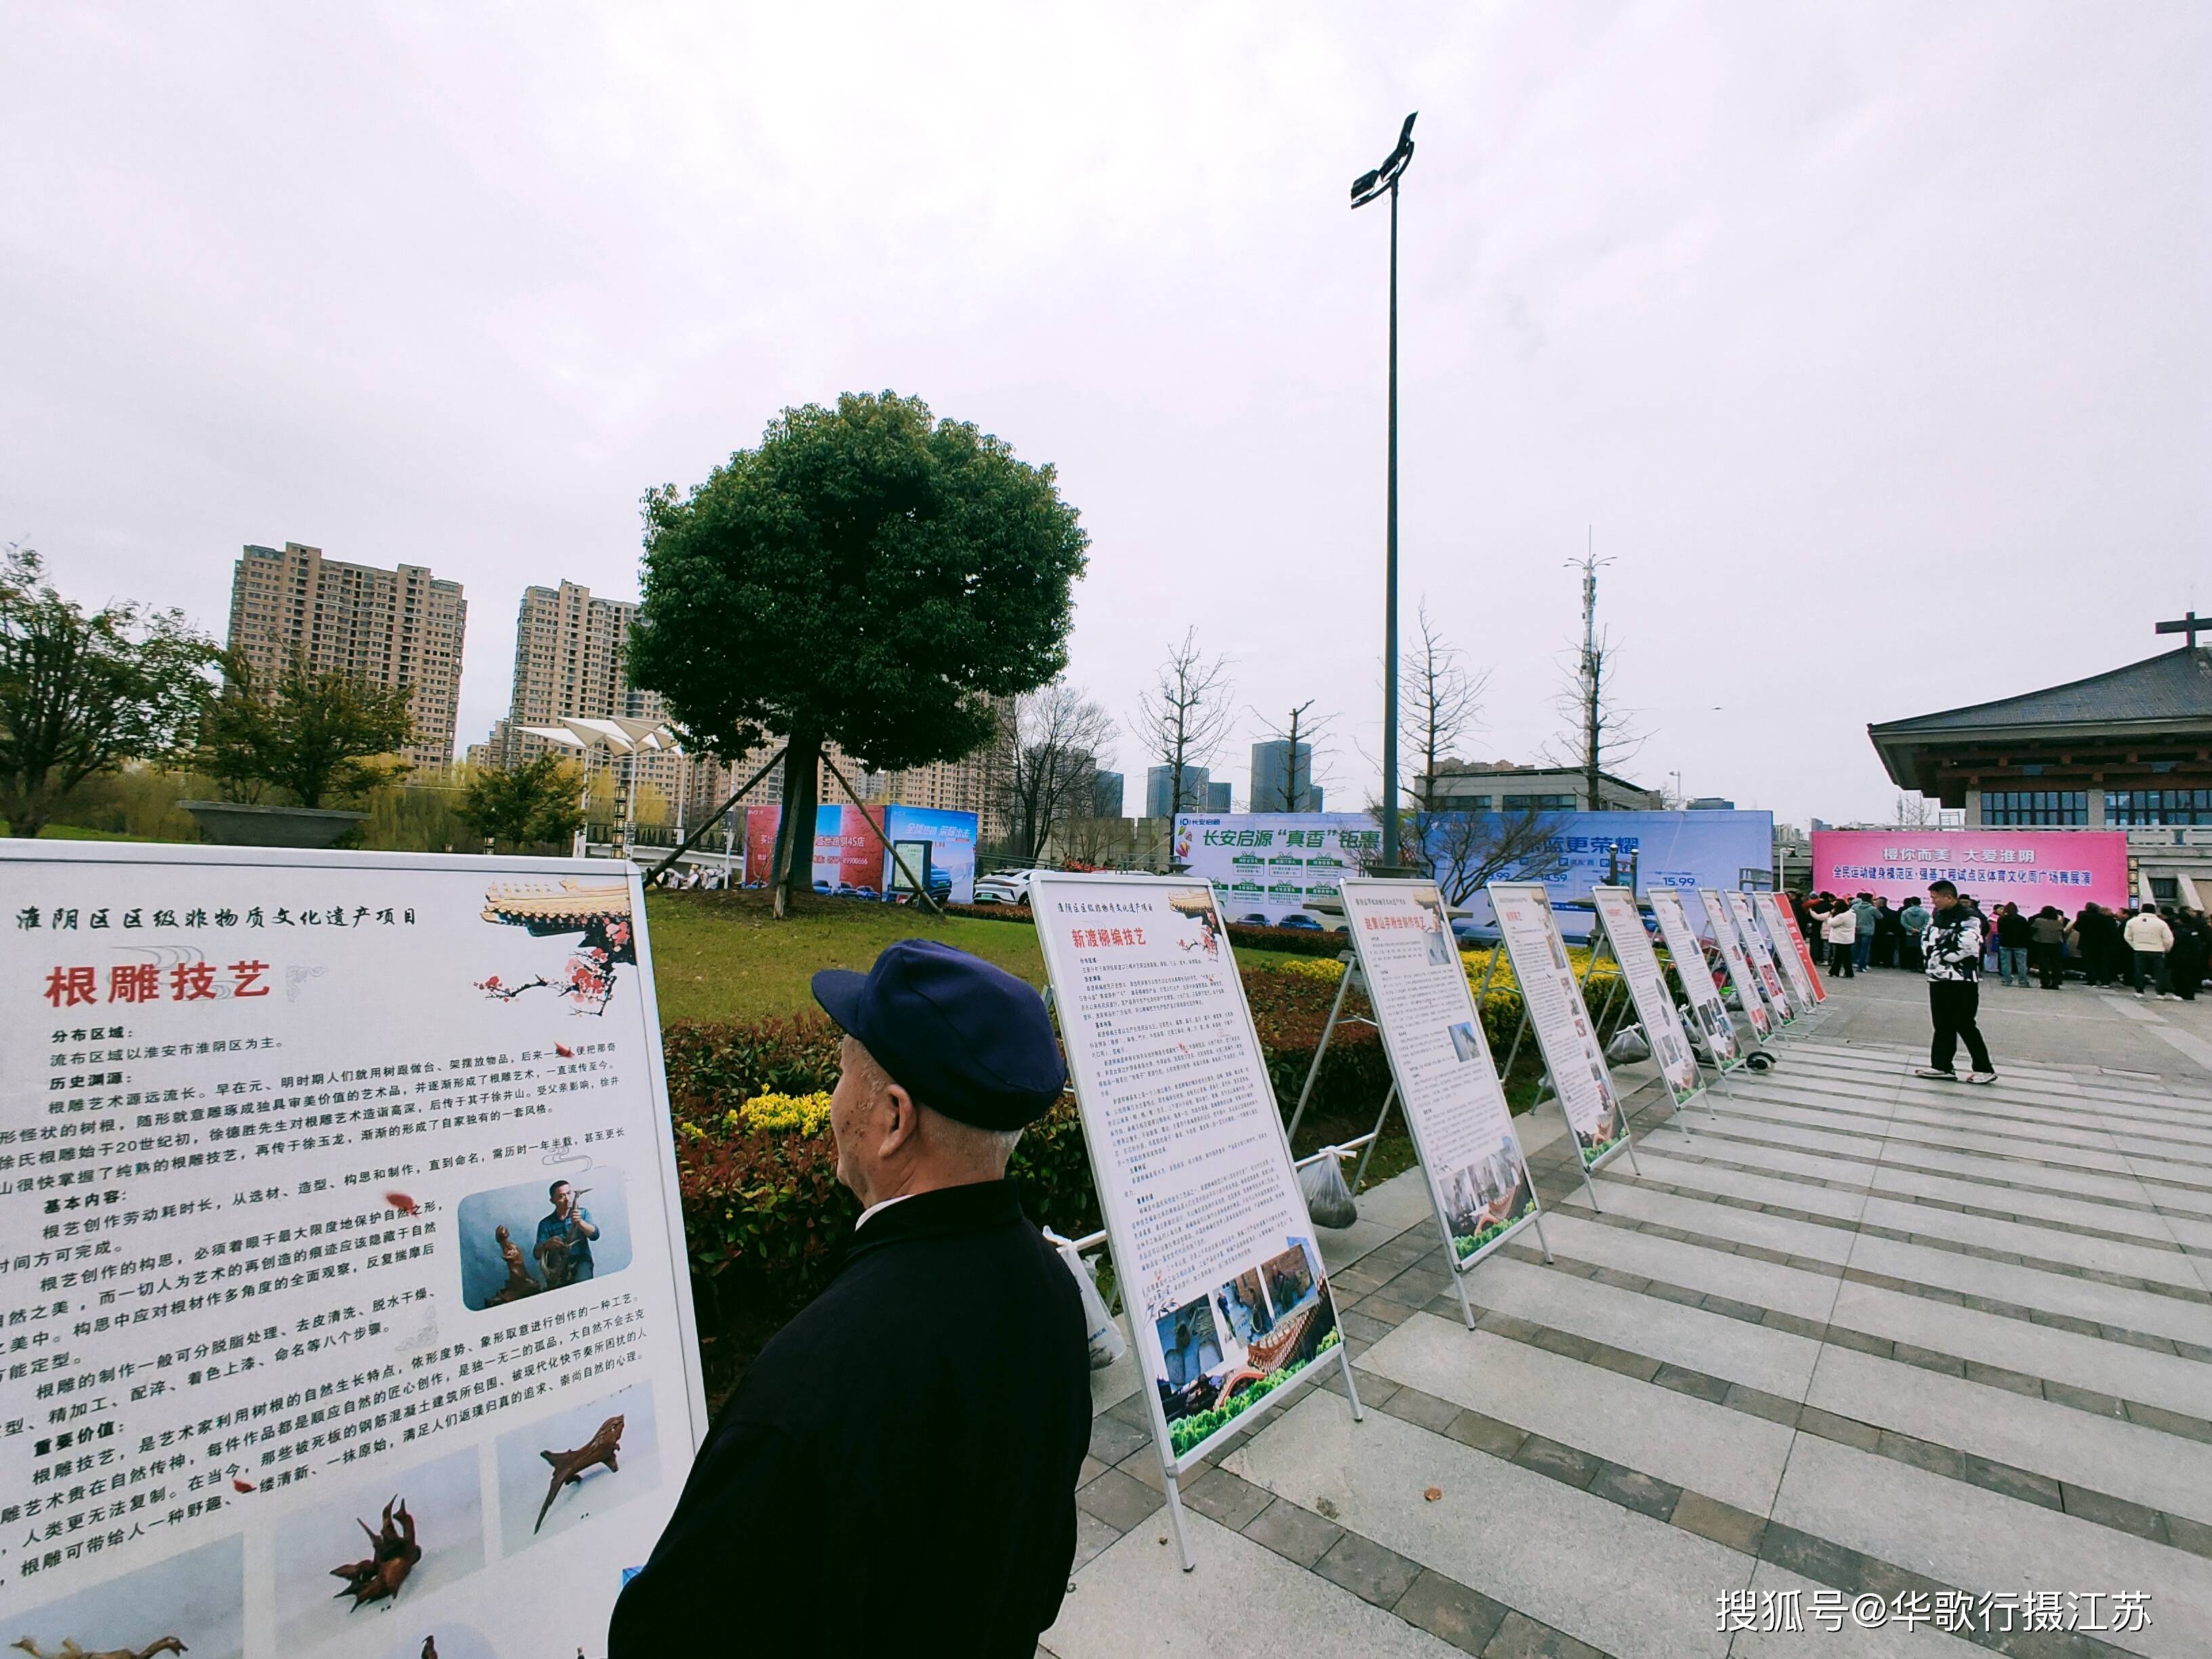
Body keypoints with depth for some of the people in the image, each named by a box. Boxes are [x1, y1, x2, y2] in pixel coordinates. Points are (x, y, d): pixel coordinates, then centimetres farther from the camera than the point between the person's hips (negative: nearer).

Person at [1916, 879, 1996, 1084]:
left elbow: (1967, 947, -22)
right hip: (1938, 977, 8)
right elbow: (1926, 936, 18)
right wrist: (1930, 951, -1)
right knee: (1943, 1025, 10)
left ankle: (1985, 1069, 9)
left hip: (1961, 980, -8)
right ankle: (1941, 1066, 15)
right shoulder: (1937, 915, 12)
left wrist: (1940, 954, -10)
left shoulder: (1969, 918, -14)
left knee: (1964, 1025, -3)